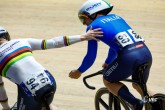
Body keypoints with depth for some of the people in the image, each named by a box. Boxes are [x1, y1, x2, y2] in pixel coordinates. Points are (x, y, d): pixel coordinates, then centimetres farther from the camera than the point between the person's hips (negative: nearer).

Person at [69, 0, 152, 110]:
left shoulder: (93, 26, 10)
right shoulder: (116, 17, 29)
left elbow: (91, 56, 11)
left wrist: (79, 72, 28)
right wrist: (108, 62, 56)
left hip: (129, 56, -6)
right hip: (146, 53, 7)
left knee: (108, 81, 20)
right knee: (138, 85, 31)